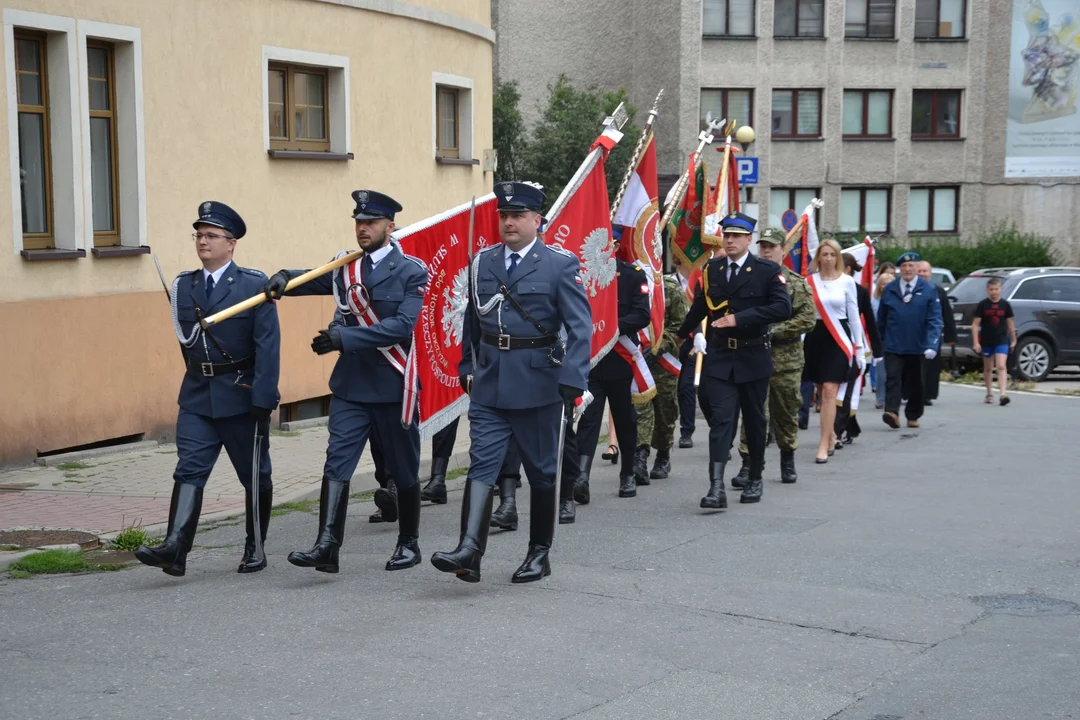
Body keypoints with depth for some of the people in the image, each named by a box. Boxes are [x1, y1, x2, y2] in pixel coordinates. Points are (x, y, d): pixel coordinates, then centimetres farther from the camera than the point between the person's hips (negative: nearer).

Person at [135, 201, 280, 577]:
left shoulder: (254, 285, -8)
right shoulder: (182, 286, 6)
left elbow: (268, 345, -13)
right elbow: (186, 339, 14)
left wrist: (264, 399, -18)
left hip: (243, 397, -3)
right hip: (197, 397, 4)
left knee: (254, 474, 7)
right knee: (189, 470, -8)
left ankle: (255, 547, 20)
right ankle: (174, 547, -16)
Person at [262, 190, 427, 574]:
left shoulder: (412, 271, -5)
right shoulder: (345, 269, 11)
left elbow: (402, 325, -17)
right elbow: (309, 281, 0)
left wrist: (346, 336, -25)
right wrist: (283, 278, -24)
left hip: (393, 385, -3)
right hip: (350, 384, 4)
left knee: (403, 469, 9)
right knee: (337, 463, -9)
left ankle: (408, 543, 24)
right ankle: (327, 545, -14)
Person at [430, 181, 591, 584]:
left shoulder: (560, 264, -5)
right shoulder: (482, 262, 8)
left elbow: (579, 327, -11)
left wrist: (572, 382, -19)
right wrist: (467, 369, 17)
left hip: (537, 383, -3)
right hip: (489, 383, 3)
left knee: (541, 471, 8)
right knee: (481, 465, -7)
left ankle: (539, 554, 20)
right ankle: (469, 550, -15)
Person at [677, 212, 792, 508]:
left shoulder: (767, 271, -5)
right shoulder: (711, 270, 6)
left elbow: (782, 308, -17)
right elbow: (699, 306, 22)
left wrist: (739, 318, -21)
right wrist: (681, 335, 33)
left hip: (753, 358, -1)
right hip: (719, 358, 2)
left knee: (755, 421, 12)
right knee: (720, 420, -9)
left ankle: (755, 480, 28)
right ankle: (717, 487, -17)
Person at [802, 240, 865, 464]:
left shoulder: (847, 282, 2)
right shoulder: (809, 281, 3)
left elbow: (854, 316, 5)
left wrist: (860, 348, 3)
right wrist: (798, 341, 1)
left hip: (838, 338, -2)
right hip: (815, 337, 2)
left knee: (830, 391, -11)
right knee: (823, 391, 10)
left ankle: (824, 445, -11)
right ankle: (831, 435, 28)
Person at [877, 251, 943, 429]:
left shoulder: (929, 290, -2)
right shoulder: (889, 290, 4)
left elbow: (934, 320, -6)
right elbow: (881, 319, 8)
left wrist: (932, 345, -16)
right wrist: (879, 343, 8)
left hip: (917, 347, 0)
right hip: (893, 346, 0)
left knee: (915, 383, 10)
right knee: (892, 379, -12)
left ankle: (913, 416, 23)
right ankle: (892, 412, -21)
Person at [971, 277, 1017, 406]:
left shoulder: (1005, 305, 2)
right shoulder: (982, 305, -3)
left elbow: (1010, 323, 12)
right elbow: (975, 324, -3)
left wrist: (1013, 339, 15)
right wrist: (976, 342, -10)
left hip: (1002, 341, 0)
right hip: (986, 341, 0)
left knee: (1001, 366, -14)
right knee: (988, 368, 13)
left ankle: (1003, 394, -22)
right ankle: (989, 394, 27)